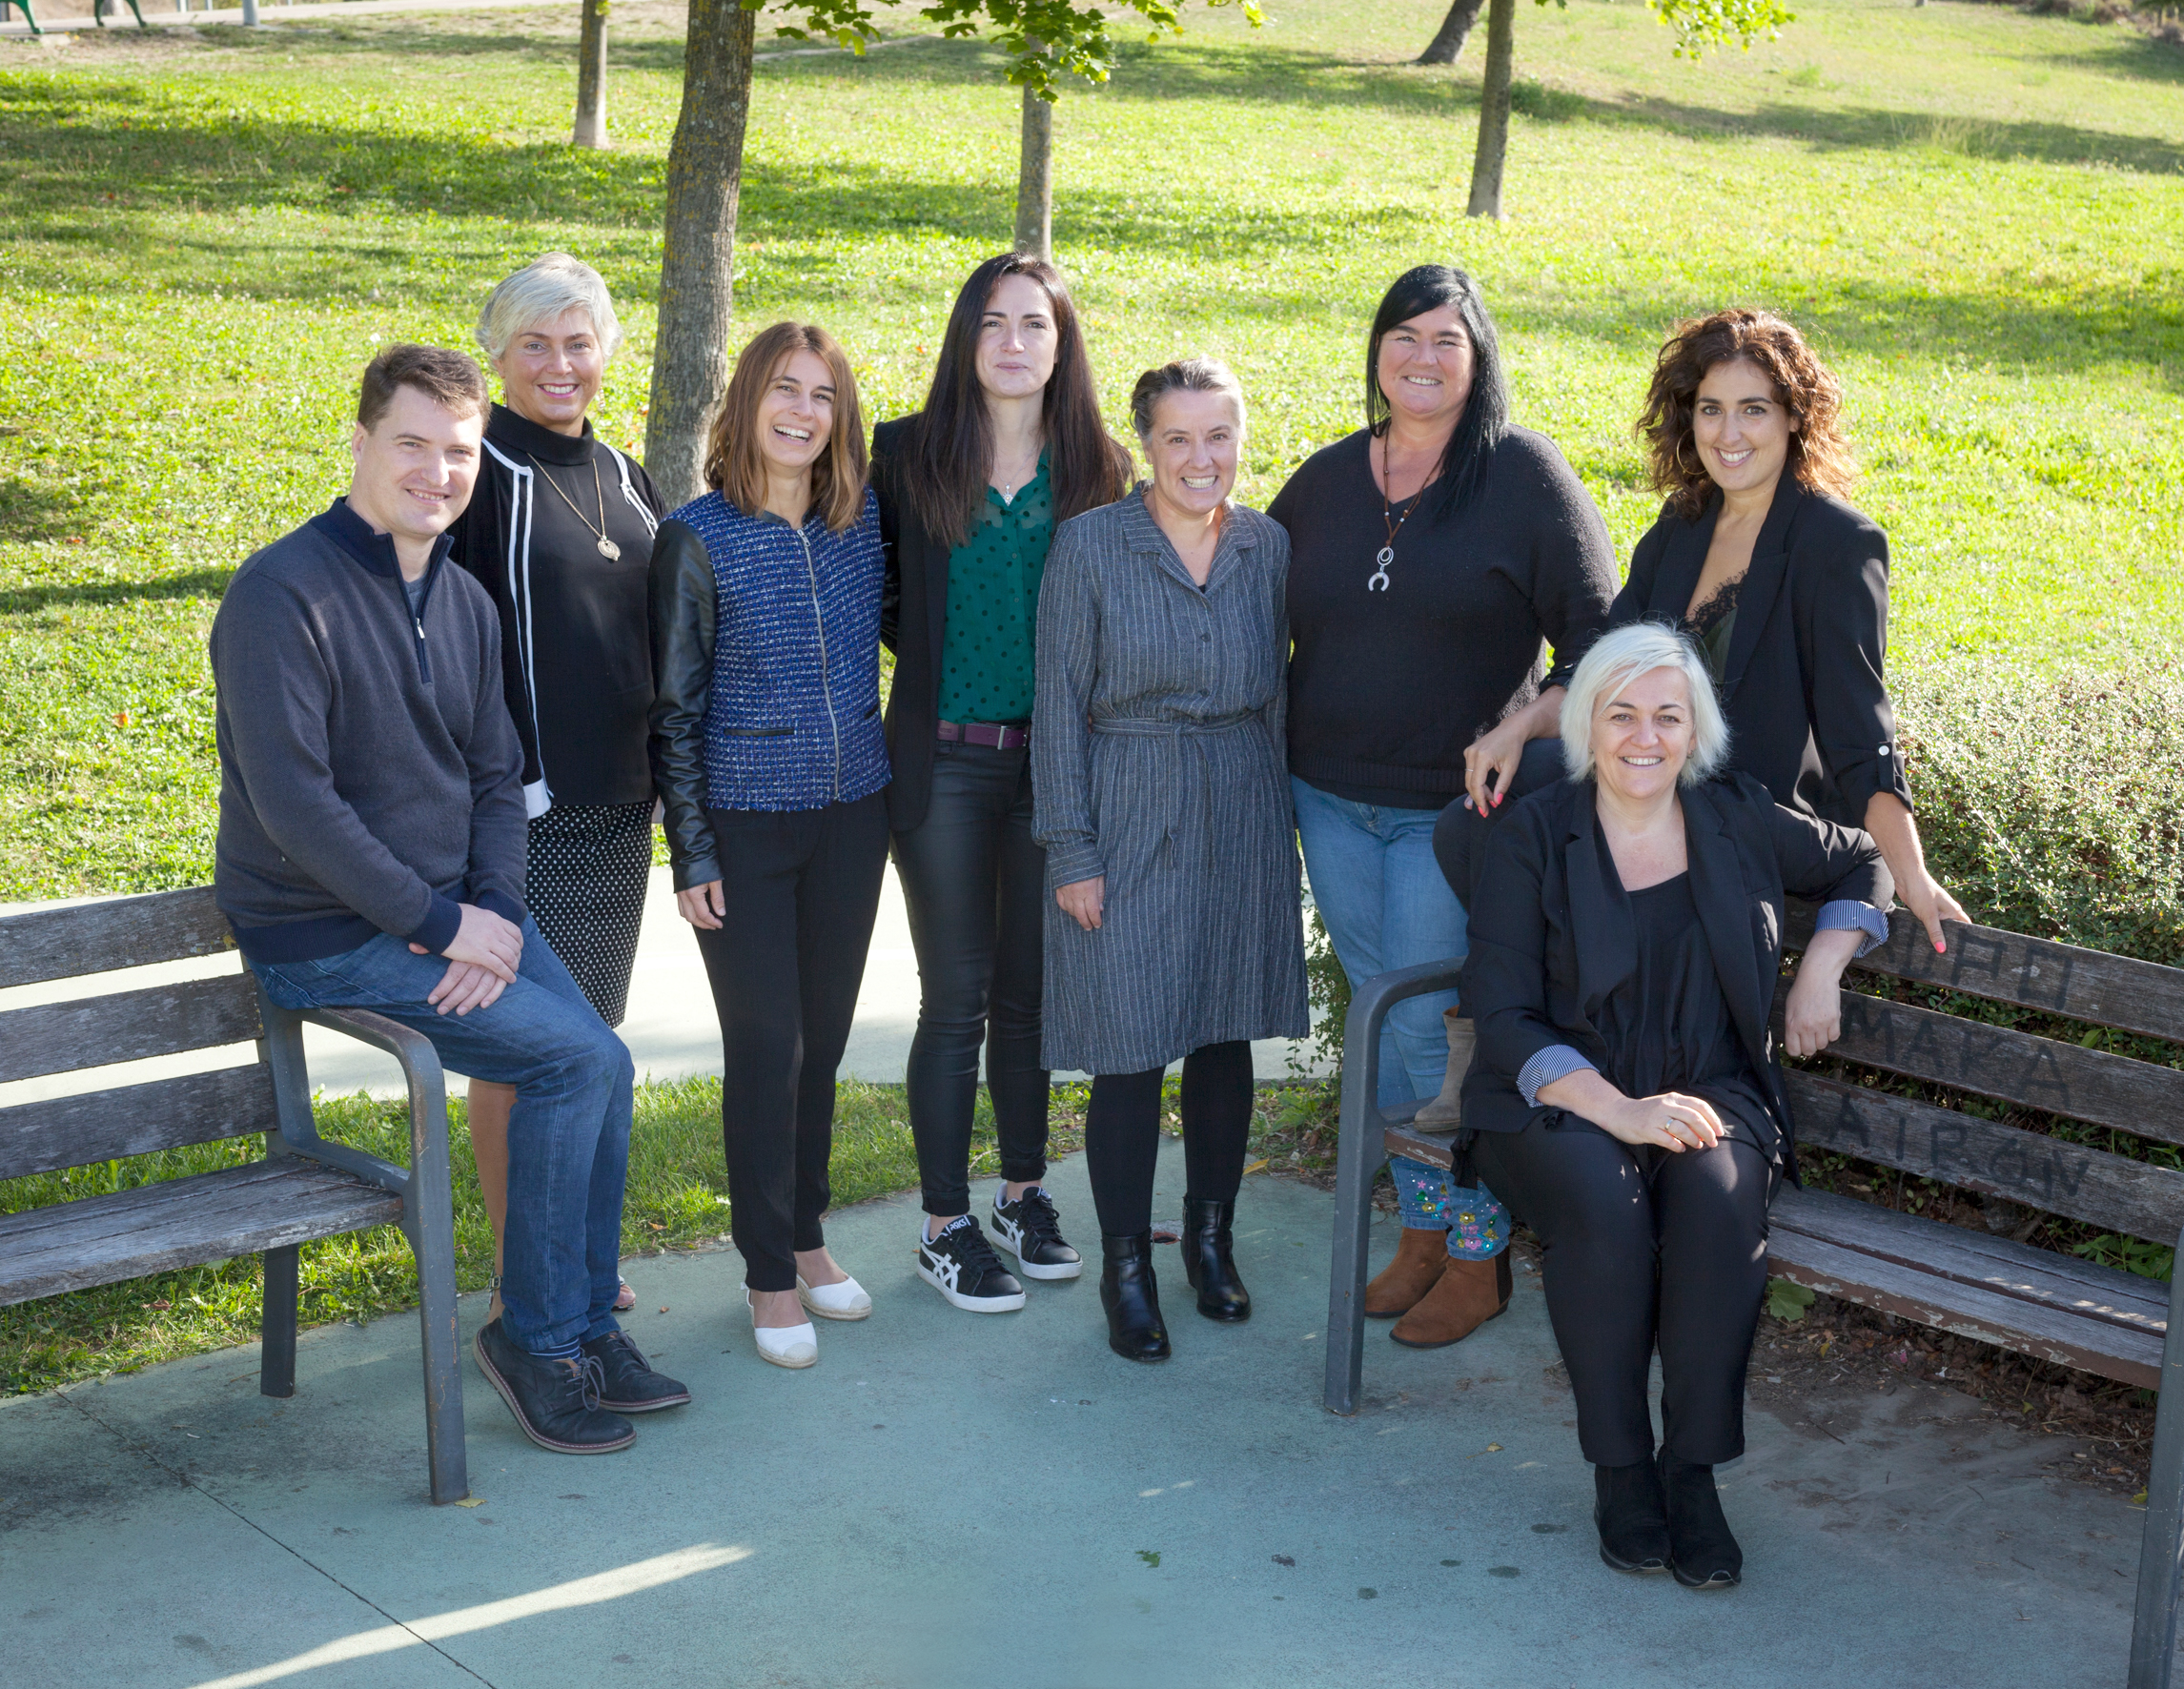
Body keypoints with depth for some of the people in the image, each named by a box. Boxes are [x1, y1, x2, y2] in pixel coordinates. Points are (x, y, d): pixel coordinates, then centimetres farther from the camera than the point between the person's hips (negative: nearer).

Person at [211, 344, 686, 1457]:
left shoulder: (463, 603, 9)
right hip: (326, 937, -7)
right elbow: (290, 803, -22)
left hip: (456, 910, 7)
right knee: (574, 1060, -17)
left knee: (605, 1067, -7)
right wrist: (441, 923, -20)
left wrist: (495, 910, -6)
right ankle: (535, 1334, -2)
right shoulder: (284, 596, -16)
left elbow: (495, 779, 13)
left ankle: (588, 1327, 10)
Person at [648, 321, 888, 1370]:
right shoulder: (698, 540, -10)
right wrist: (692, 854, -9)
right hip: (746, 823, -4)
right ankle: (770, 1273, 14)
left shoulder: (863, 522, 2)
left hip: (852, 815, 4)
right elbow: (674, 709, -7)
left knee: (824, 1035, 13)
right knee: (765, 1045, 0)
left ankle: (806, 1237, 29)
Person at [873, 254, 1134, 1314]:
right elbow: (875, 585, 9)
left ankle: (1024, 1195, 28)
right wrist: (934, 659, 2)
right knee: (957, 997, 2)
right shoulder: (907, 454, -3)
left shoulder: (1097, 471, 2)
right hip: (945, 760, -2)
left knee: (1031, 989, 12)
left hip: (1052, 759, 2)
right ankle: (944, 1226, 13)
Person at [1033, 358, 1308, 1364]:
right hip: (1127, 821, -3)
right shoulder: (1090, 546, -5)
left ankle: (1211, 1239, 29)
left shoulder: (1268, 548, 5)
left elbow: (1281, 694, 11)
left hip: (1243, 820, 4)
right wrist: (1070, 849, -9)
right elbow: (1060, 704, -5)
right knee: (1129, 1050, -3)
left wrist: (1287, 822, 9)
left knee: (1227, 1036, 11)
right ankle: (1126, 1270, 10)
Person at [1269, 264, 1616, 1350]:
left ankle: (1478, 1258, 10)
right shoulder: (1326, 479, 8)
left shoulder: (1524, 474, -5)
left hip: (1454, 807, -5)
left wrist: (1528, 725, -17)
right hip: (1332, 799, 5)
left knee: (1429, 1027, -5)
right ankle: (1421, 1231, 26)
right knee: (1378, 1017, 11)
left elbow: (1600, 635, -5)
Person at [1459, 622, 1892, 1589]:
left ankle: (1693, 1470, -22)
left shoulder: (1738, 821, 7)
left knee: (1721, 1198, -32)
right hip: (1558, 1100, -2)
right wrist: (1620, 1110, -22)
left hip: (1708, 1092, 2)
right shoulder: (1529, 839, -3)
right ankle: (1619, 1469, -17)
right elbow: (1504, 1019, -9)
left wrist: (1823, 969, 8)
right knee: (1605, 1207, -34)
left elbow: (1861, 864, 26)